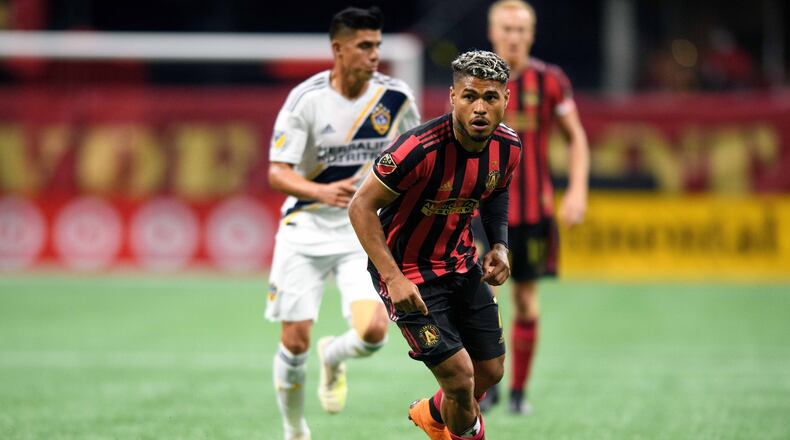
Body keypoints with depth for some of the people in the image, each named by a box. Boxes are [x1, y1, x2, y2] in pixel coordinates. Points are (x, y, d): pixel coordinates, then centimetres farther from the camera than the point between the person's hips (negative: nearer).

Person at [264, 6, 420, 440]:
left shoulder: (395, 96, -6)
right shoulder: (307, 99, -14)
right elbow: (277, 173, -18)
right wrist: (322, 191, -35)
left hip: (365, 230, 2)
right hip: (306, 228, -1)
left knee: (373, 331, -18)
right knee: (295, 340, -3)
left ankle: (333, 357, 18)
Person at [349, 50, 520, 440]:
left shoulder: (508, 147, -9)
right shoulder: (419, 149, -30)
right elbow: (361, 207, -22)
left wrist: (499, 245, -1)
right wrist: (393, 278, -27)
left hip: (462, 263, 7)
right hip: (408, 272, -7)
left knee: (491, 371, 14)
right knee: (460, 377, -13)